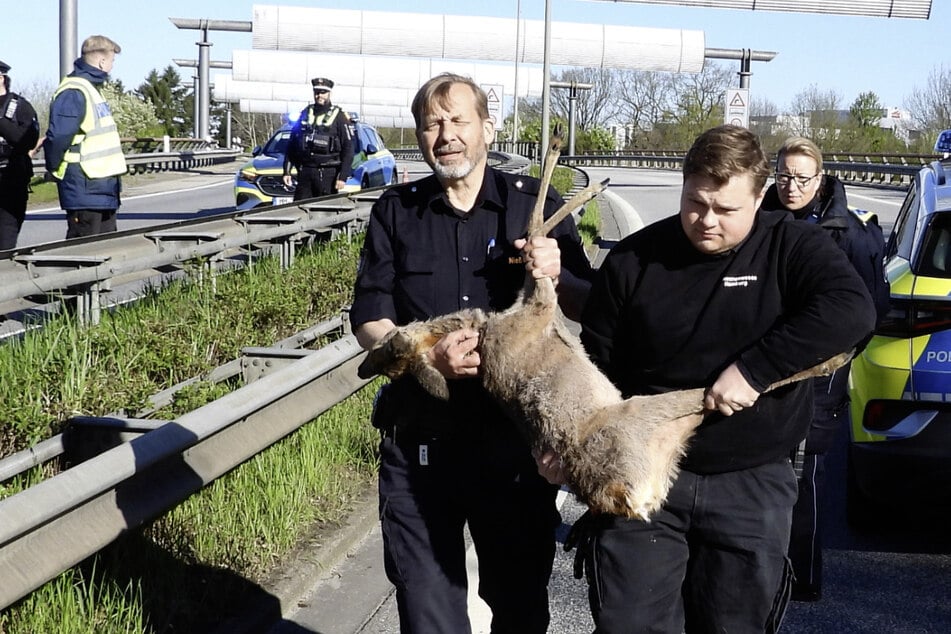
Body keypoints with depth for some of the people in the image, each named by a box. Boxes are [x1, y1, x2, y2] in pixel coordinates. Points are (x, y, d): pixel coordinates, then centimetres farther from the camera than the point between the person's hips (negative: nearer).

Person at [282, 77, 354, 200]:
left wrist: (343, 176, -11)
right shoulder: (305, 114, 13)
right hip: (304, 172, 4)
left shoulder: (338, 116, 1)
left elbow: (348, 148, -3)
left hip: (327, 174, -4)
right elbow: (291, 144, 17)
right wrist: (286, 171, 10)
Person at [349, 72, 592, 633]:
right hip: (419, 440, 1)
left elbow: (589, 309, 4)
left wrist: (557, 276, -18)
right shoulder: (396, 212, 5)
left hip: (516, 439, 0)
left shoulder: (536, 205, 2)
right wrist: (426, 356, -19)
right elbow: (369, 321, 1)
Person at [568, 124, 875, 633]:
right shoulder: (634, 259, 1)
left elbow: (851, 309, -22)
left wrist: (754, 368, -26)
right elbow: (594, 361, 8)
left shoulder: (791, 247, -4)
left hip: (751, 486, 0)